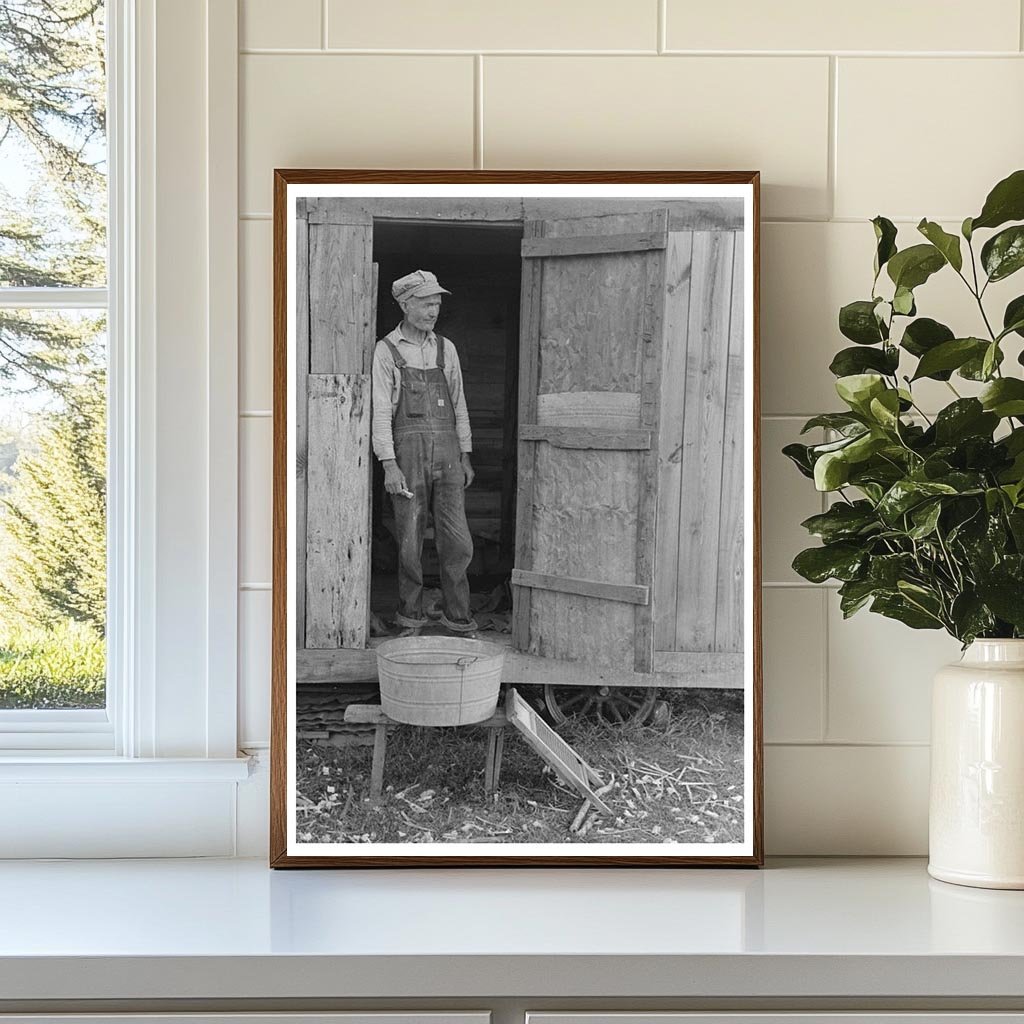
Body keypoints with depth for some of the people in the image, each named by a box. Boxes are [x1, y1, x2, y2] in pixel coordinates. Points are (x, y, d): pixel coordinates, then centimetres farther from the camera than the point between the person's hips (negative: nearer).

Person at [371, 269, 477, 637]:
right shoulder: (386, 351, 0)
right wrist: (389, 466, -14)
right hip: (407, 452, -3)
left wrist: (466, 457, 11)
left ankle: (458, 618, 9)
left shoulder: (445, 349, 13)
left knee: (457, 543, -3)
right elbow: (381, 411, -5)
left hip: (446, 453, 3)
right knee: (410, 542, 0)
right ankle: (411, 620, 13)